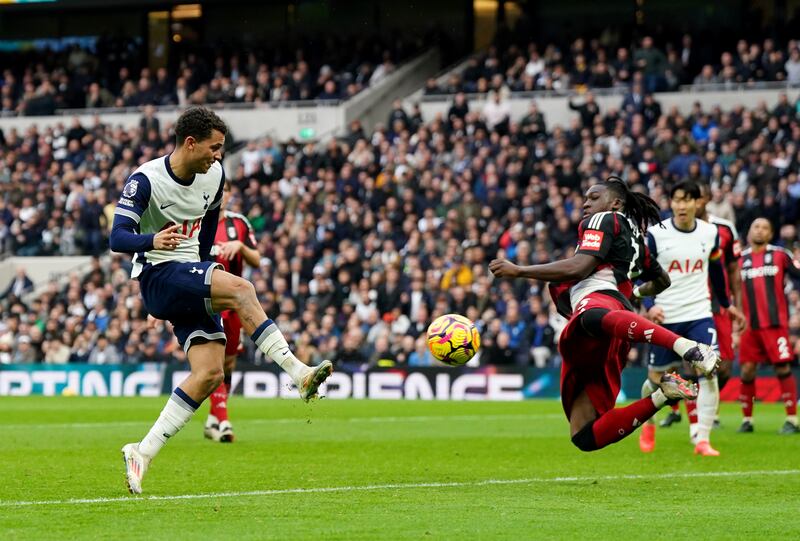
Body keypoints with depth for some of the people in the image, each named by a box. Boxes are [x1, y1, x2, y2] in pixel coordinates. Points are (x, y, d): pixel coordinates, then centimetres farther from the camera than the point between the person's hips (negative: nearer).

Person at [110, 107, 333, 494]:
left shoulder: (214, 175, 5)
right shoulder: (144, 181, -15)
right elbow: (117, 238, -23)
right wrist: (153, 240, -42)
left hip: (192, 279, 7)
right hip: (157, 276, -7)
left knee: (209, 374, -8)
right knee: (240, 289, -31)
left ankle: (143, 452, -3)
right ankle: (299, 374, -35)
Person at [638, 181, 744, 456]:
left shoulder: (710, 233, 3)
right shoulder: (656, 234, -7)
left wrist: (726, 303, 29)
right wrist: (650, 305, -17)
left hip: (699, 315, 2)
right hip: (665, 318, -2)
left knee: (708, 372, -15)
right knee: (657, 378, 8)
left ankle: (702, 439, -10)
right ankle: (648, 423, 39)